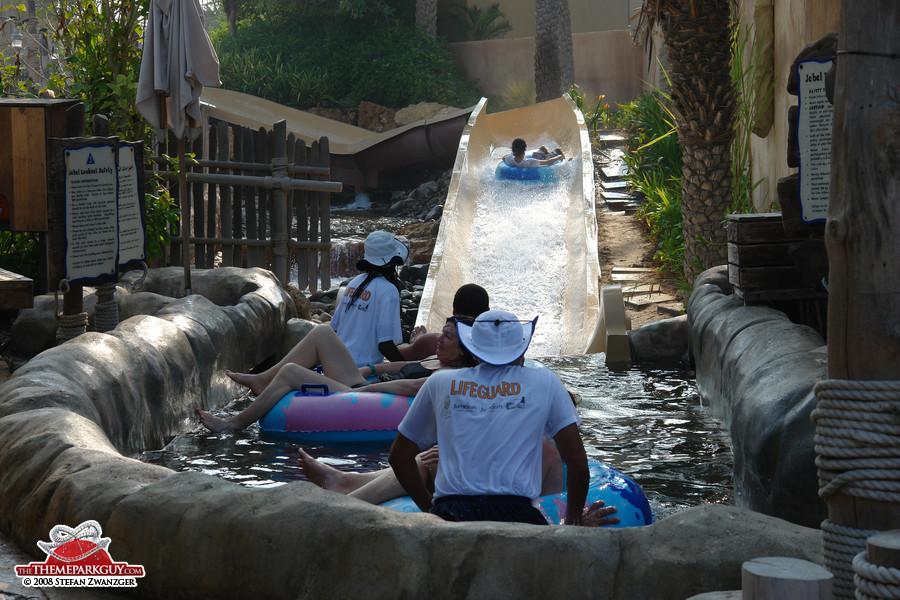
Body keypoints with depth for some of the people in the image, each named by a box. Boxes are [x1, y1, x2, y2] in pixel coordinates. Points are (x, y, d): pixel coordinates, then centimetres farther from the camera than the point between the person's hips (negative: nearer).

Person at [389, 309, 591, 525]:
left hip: (450, 514, 2)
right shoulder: (545, 382, 15)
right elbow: (578, 465, 13)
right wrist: (573, 523, 25)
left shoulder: (439, 383, 20)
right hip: (516, 514, -1)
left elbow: (399, 457, 25)